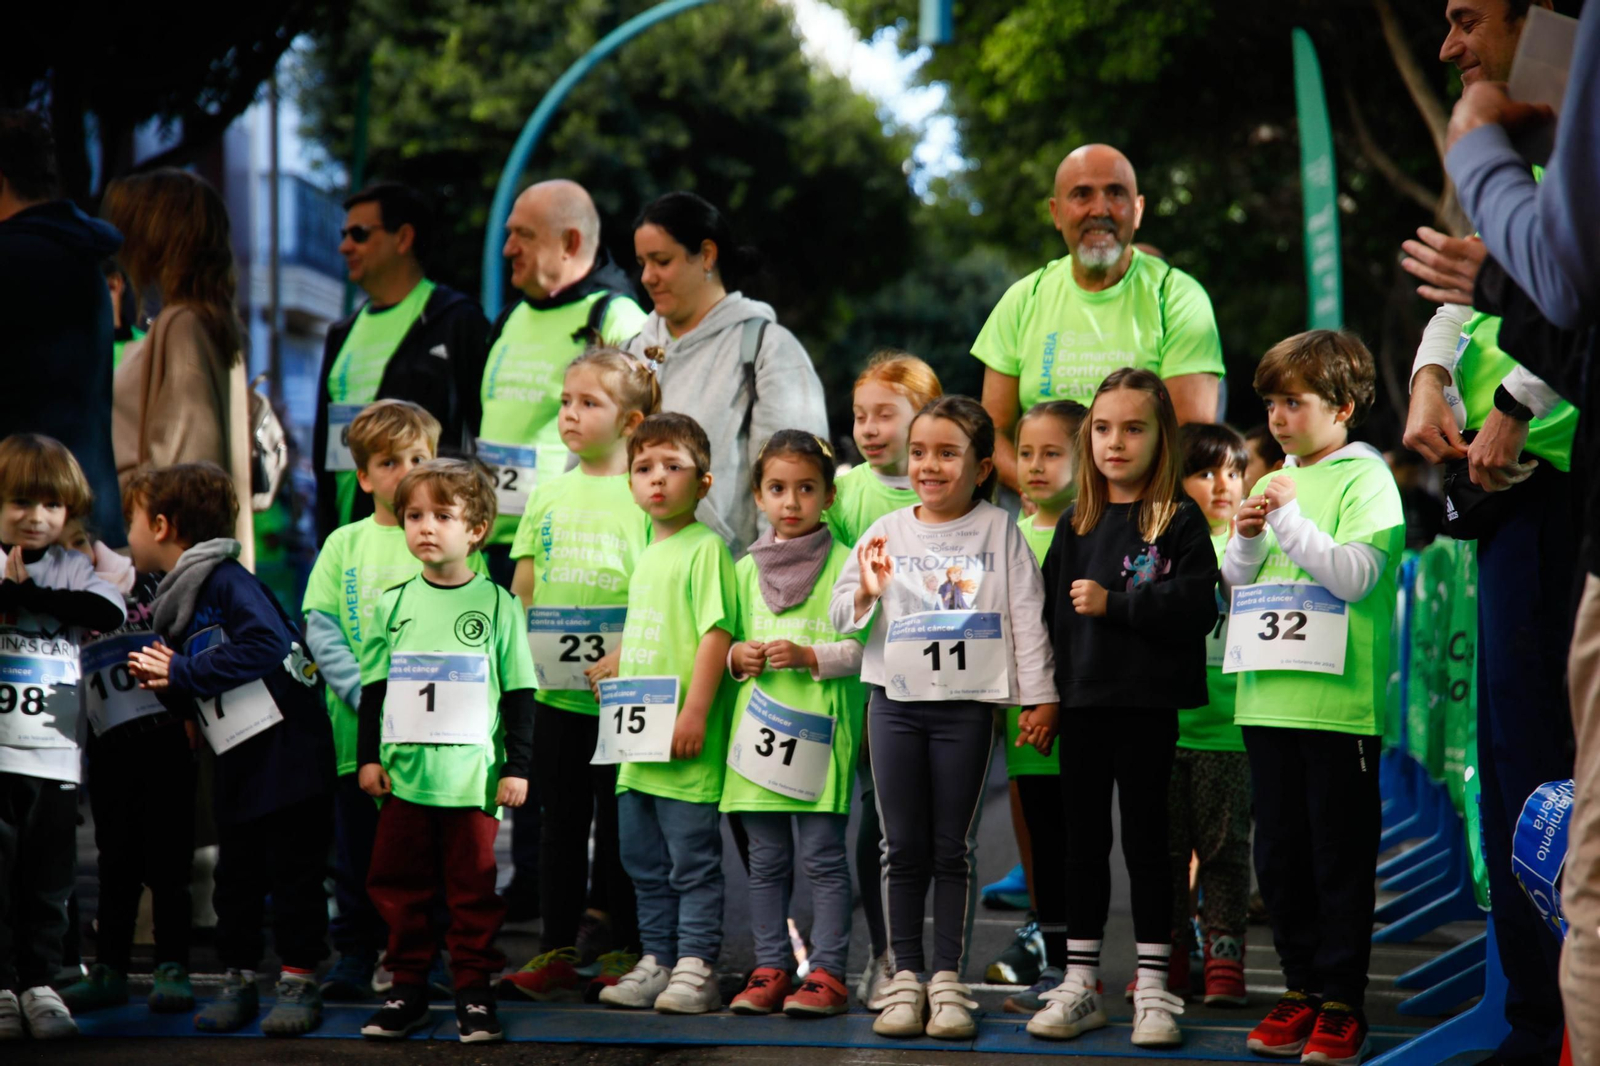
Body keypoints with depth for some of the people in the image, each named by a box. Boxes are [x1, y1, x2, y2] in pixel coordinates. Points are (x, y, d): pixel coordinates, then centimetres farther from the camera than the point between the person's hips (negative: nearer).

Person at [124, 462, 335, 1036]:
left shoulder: (226, 580, -11)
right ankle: (237, 981, 19)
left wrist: (184, 672, -19)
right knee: (236, 874, 11)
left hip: (287, 746, -8)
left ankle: (299, 982, 4)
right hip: (237, 761, 8)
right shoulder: (171, 605, 16)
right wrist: (162, 682, -2)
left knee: (292, 868, -2)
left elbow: (267, 644, -27)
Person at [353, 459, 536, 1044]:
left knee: (473, 889, 2)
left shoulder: (497, 603, 1)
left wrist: (517, 768, -1)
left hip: (472, 775, -3)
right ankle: (408, 990, 16)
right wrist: (369, 756, 6)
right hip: (404, 773, 3)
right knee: (401, 885, 6)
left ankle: (474, 993, 10)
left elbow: (518, 692, 2)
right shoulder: (394, 603, 8)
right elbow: (373, 687, 12)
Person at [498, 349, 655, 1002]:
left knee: (619, 820, 3)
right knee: (561, 819, 8)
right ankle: (556, 951, 13)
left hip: (622, 691, -4)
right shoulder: (548, 495, 11)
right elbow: (522, 589, 14)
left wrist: (626, 657, -19)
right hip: (556, 689, 4)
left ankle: (622, 951, 11)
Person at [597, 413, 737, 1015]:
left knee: (692, 859, -3)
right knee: (644, 860, 13)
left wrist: (694, 711, -21)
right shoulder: (647, 555, 17)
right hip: (639, 738, 9)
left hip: (685, 741, -9)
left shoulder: (705, 548, -9)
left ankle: (696, 967, 2)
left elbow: (717, 632, -16)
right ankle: (657, 960, 21)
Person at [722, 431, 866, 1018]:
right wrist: (737, 656, 1)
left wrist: (809, 656, -17)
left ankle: (827, 972, 2)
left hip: (820, 728, -4)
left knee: (822, 856, -3)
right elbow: (727, 640, 22)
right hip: (759, 727, 4)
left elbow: (861, 648, -4)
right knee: (767, 860, 8)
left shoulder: (843, 563, 0)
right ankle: (770, 969, 13)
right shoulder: (746, 569, 14)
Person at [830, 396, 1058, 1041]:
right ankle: (905, 978, 10)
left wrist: (1040, 698, -4)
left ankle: (947, 981, 8)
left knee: (953, 847, 3)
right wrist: (865, 594, -13)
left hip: (967, 704, -2)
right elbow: (840, 619, 8)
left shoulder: (999, 531, 1)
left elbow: (1027, 618, 0)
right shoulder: (887, 533, 7)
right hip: (896, 700, 2)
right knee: (903, 847, 4)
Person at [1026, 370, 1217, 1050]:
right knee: (1083, 842, 9)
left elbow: (1197, 610, -15)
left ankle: (1152, 988, 8)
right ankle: (1079, 984, 16)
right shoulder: (1076, 525, 10)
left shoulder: (1179, 521, -4)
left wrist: (1114, 604, -17)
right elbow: (1048, 610, 12)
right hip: (1082, 702, 5)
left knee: (1145, 840, 1)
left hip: (1149, 706, -5)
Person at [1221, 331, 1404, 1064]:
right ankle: (1301, 989, 19)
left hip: (1339, 700, -7)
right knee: (1279, 855, 10)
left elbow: (1357, 573, -17)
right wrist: (1246, 540, 1)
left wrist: (1289, 521, -15)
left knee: (1340, 857, -1)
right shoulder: (1276, 483, 16)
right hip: (1268, 700, 7)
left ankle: (1341, 1002, 5)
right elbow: (1235, 587, 20)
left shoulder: (1365, 478, -4)